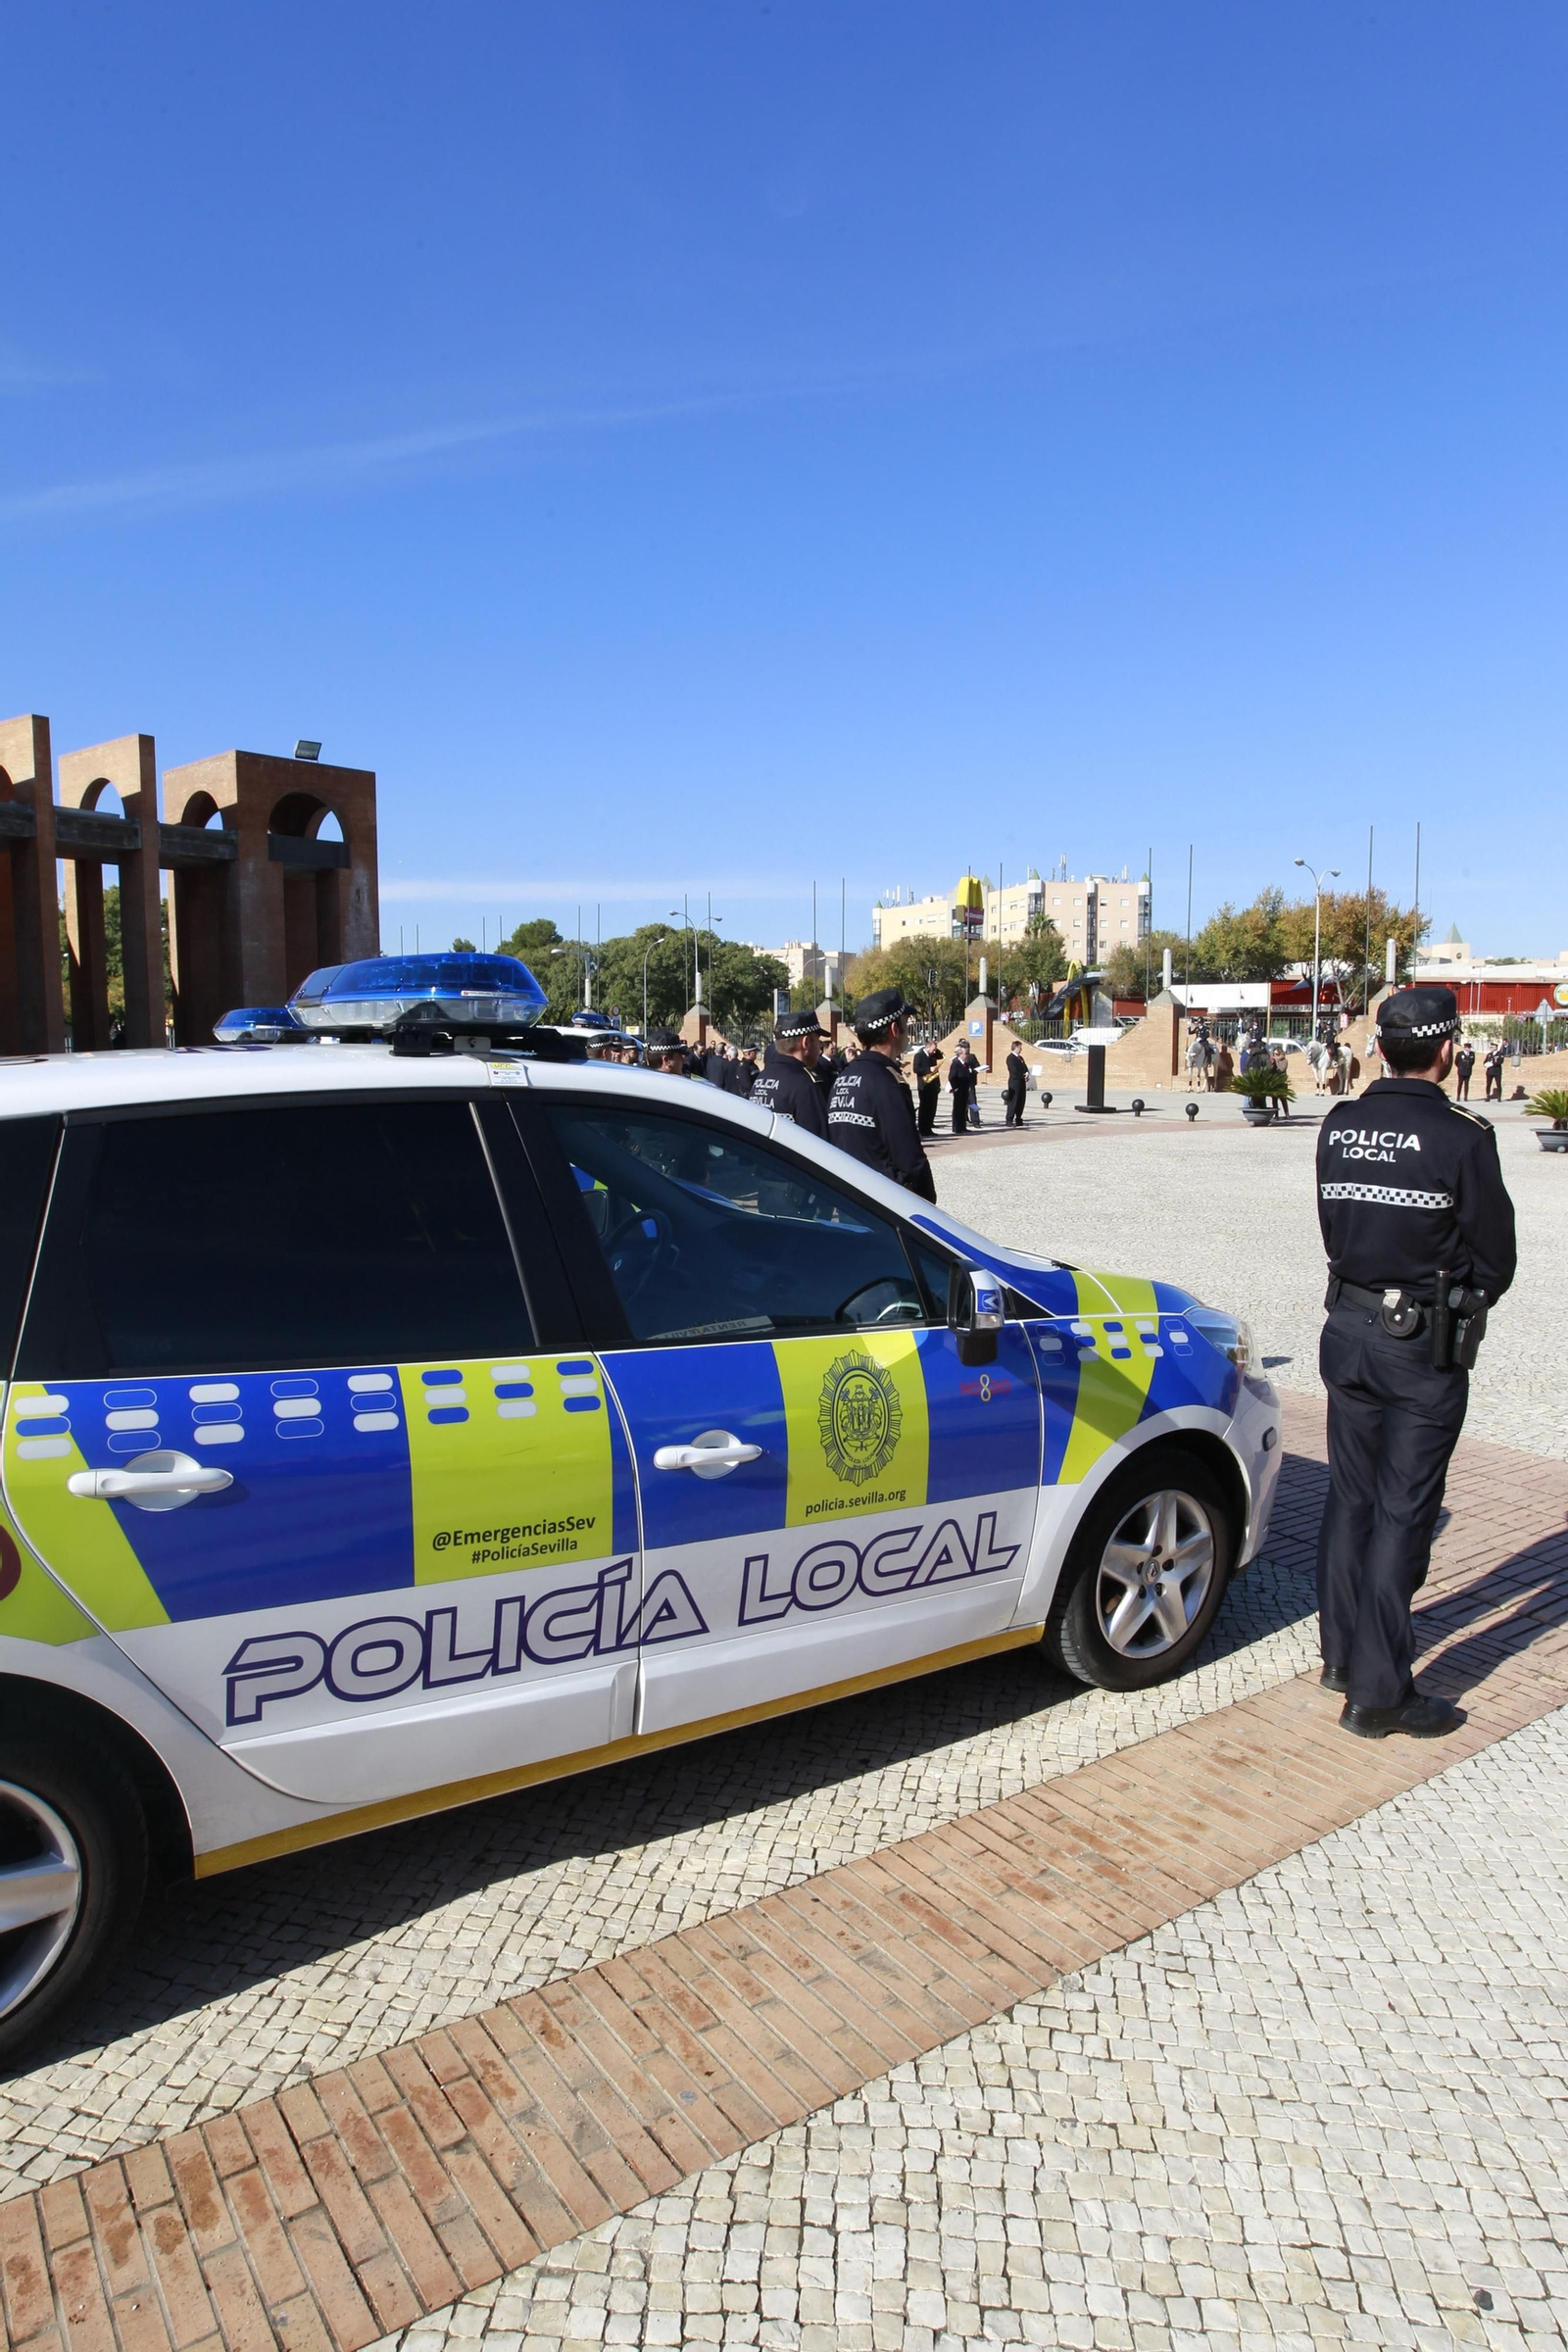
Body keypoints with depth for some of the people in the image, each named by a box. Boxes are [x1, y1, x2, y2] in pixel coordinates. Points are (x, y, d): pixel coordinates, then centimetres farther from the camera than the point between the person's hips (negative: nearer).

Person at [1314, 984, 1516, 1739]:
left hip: (1347, 1330, 6)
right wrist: (1459, 1305, 11)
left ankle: (1342, 1654, 31)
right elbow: (1495, 1259, -7)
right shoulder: (1461, 1136, -16)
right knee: (1402, 1514, 2)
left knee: (1350, 1498, 17)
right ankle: (1378, 1692, 9)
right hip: (1424, 1345, -5)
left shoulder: (1337, 1129, 1)